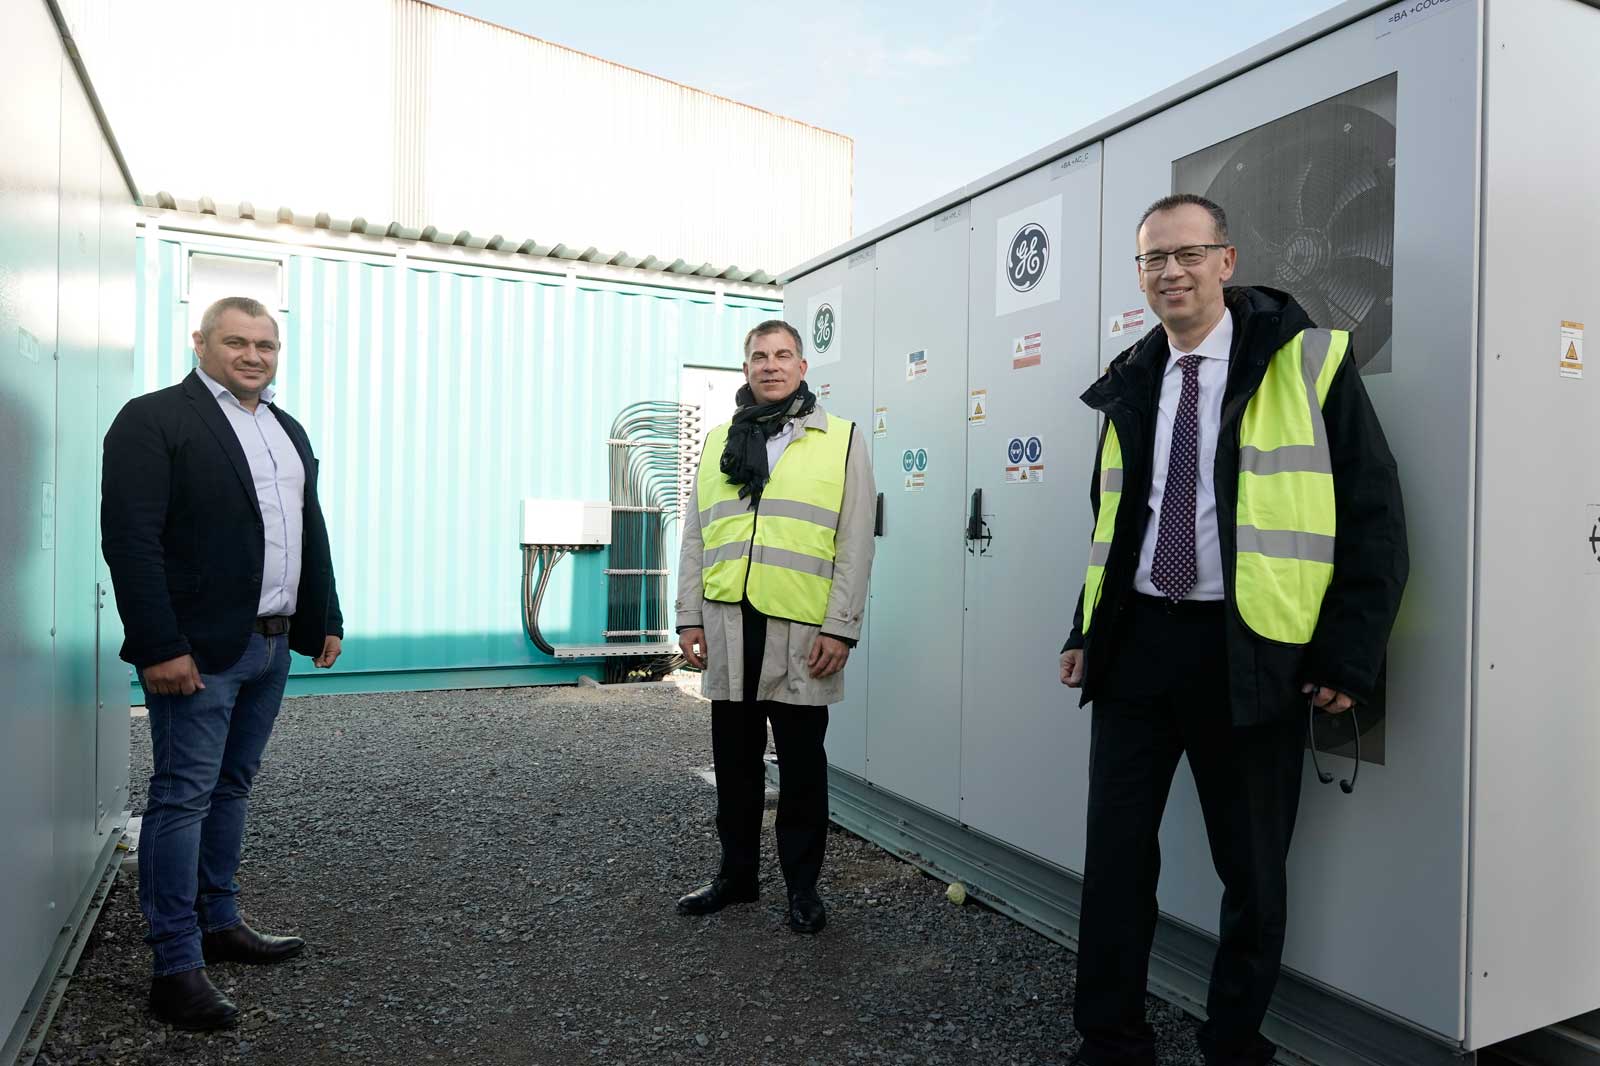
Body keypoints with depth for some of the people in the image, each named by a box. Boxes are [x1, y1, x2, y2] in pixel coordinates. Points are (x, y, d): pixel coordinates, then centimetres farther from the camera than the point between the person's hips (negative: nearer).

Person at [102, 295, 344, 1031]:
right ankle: (176, 967, 6)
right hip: (198, 649, -7)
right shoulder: (154, 419, -7)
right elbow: (131, 540, -14)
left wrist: (326, 620, 14)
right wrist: (159, 647, -19)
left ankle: (219, 925, 28)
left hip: (271, 644, 7)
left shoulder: (288, 430, 16)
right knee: (183, 797, -2)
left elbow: (311, 533, 19)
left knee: (231, 789, 16)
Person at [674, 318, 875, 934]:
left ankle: (802, 884, 24)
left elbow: (855, 544, -2)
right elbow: (695, 537, 13)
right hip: (727, 628, 4)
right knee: (735, 760, 14)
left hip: (800, 630, -3)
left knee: (801, 764, 8)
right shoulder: (718, 442, 13)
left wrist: (840, 628, -9)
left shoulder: (841, 441, 2)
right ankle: (737, 873, 30)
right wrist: (689, 618, 6)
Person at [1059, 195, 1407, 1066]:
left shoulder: (1308, 361, -4)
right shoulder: (1131, 382, 11)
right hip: (1137, 639, 4)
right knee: (1115, 849, 9)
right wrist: (1085, 630, 13)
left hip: (1250, 647, -4)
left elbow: (1373, 516, -5)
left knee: (1251, 868, 10)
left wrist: (1350, 655, -9)